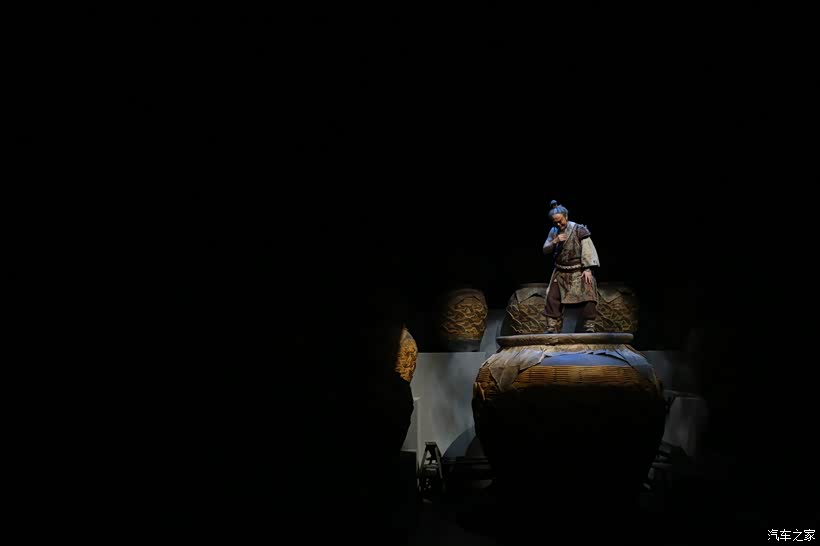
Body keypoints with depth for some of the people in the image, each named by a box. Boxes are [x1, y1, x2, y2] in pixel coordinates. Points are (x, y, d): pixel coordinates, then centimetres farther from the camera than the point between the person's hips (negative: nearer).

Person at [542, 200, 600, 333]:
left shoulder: (579, 230, -10)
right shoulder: (553, 232, 6)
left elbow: (588, 249, -14)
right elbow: (545, 250, 5)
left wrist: (587, 269, -21)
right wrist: (554, 242, -15)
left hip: (578, 271, -4)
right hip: (560, 273, 4)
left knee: (588, 297, -16)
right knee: (552, 299, 2)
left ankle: (589, 326, -10)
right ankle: (552, 328, 10)